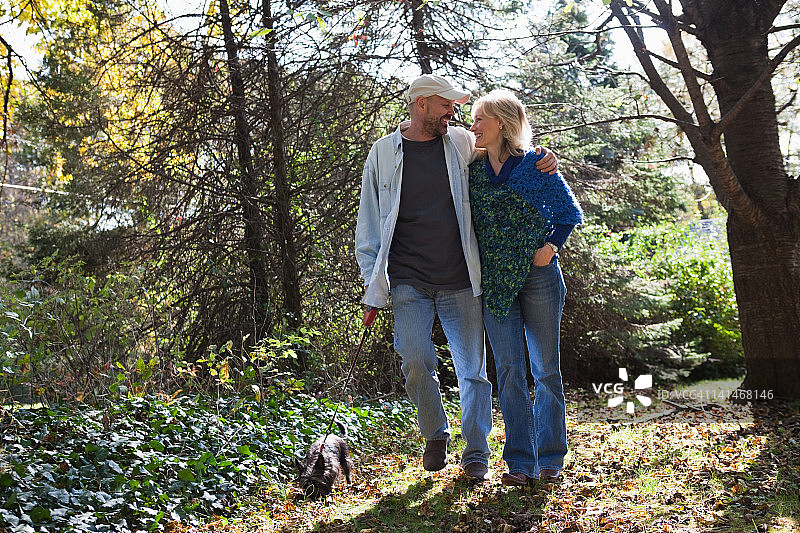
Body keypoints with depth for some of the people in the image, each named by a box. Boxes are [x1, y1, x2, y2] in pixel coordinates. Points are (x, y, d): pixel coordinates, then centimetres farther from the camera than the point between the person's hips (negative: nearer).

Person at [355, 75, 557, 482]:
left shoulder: (462, 143, 8)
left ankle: (476, 453, 15)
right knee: (416, 363, -10)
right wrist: (372, 279, 6)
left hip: (459, 281, 1)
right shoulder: (383, 152, 7)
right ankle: (435, 435, 17)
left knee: (472, 367, 1)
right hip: (409, 282, -1)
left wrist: (540, 159, 1)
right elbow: (369, 222, 11)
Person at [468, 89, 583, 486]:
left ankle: (550, 457, 16)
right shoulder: (473, 170, 10)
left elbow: (569, 212, 5)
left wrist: (551, 246, -8)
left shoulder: (535, 164, -1)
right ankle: (521, 463, 5)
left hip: (537, 275, -3)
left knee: (545, 368, 4)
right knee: (509, 369, -1)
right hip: (494, 281, 3)